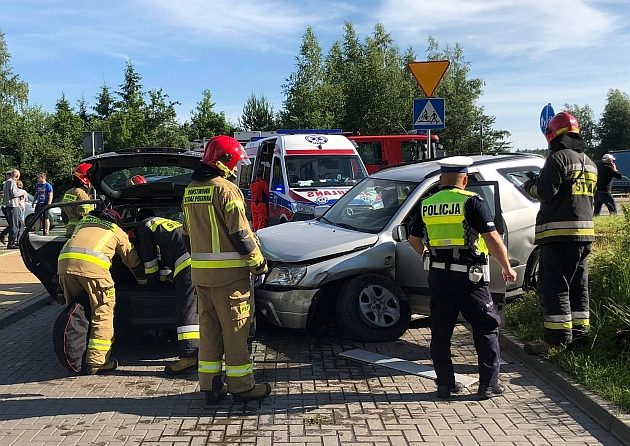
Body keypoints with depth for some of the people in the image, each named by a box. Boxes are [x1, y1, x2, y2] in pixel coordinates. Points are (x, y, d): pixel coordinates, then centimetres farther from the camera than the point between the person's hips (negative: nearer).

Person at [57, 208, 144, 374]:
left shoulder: (84, 221, 37)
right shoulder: (117, 231, 27)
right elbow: (133, 260, 34)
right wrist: (143, 280, 48)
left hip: (64, 261, 5)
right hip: (92, 264, -4)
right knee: (103, 314, 4)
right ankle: (96, 362, -1)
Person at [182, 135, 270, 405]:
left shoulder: (190, 190, 12)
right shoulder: (226, 189, -14)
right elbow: (241, 233, -15)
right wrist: (258, 262, -5)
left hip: (200, 271, 7)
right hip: (229, 271, -7)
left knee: (208, 327, 13)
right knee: (235, 329, 1)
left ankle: (210, 387, 17)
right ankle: (241, 386, 9)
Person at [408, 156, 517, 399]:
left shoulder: (427, 204, 8)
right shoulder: (472, 201, -8)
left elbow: (413, 239, 16)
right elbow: (492, 238, -12)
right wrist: (507, 268, -2)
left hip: (438, 275, 5)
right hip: (469, 276, -5)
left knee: (441, 331, 12)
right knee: (487, 326, 8)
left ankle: (445, 384, 16)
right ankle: (488, 384, 10)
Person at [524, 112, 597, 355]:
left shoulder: (559, 158, -10)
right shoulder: (589, 163, 18)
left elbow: (546, 192, -18)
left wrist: (534, 186, 4)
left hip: (560, 232, -9)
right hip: (584, 232, 9)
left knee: (553, 285, -6)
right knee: (577, 285, 14)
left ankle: (557, 337, -7)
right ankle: (579, 333, 19)